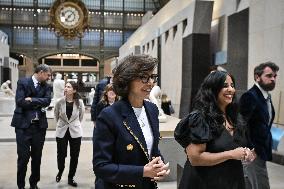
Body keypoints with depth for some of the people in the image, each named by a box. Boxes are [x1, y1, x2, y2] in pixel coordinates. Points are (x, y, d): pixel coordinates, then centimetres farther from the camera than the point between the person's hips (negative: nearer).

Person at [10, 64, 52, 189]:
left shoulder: (46, 86, 8)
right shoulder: (23, 82, -3)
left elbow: (47, 101, -8)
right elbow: (20, 101, -15)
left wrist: (32, 100, -16)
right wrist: (39, 104, -8)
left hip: (39, 125, 4)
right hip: (23, 125, -4)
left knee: (37, 157, 11)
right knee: (23, 157, 1)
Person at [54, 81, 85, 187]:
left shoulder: (79, 102, -11)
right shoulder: (60, 102, -9)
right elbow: (56, 115, 9)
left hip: (75, 132, 0)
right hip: (62, 132, 0)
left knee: (74, 156, 5)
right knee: (61, 154, 4)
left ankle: (71, 178, 24)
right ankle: (60, 171, 36)